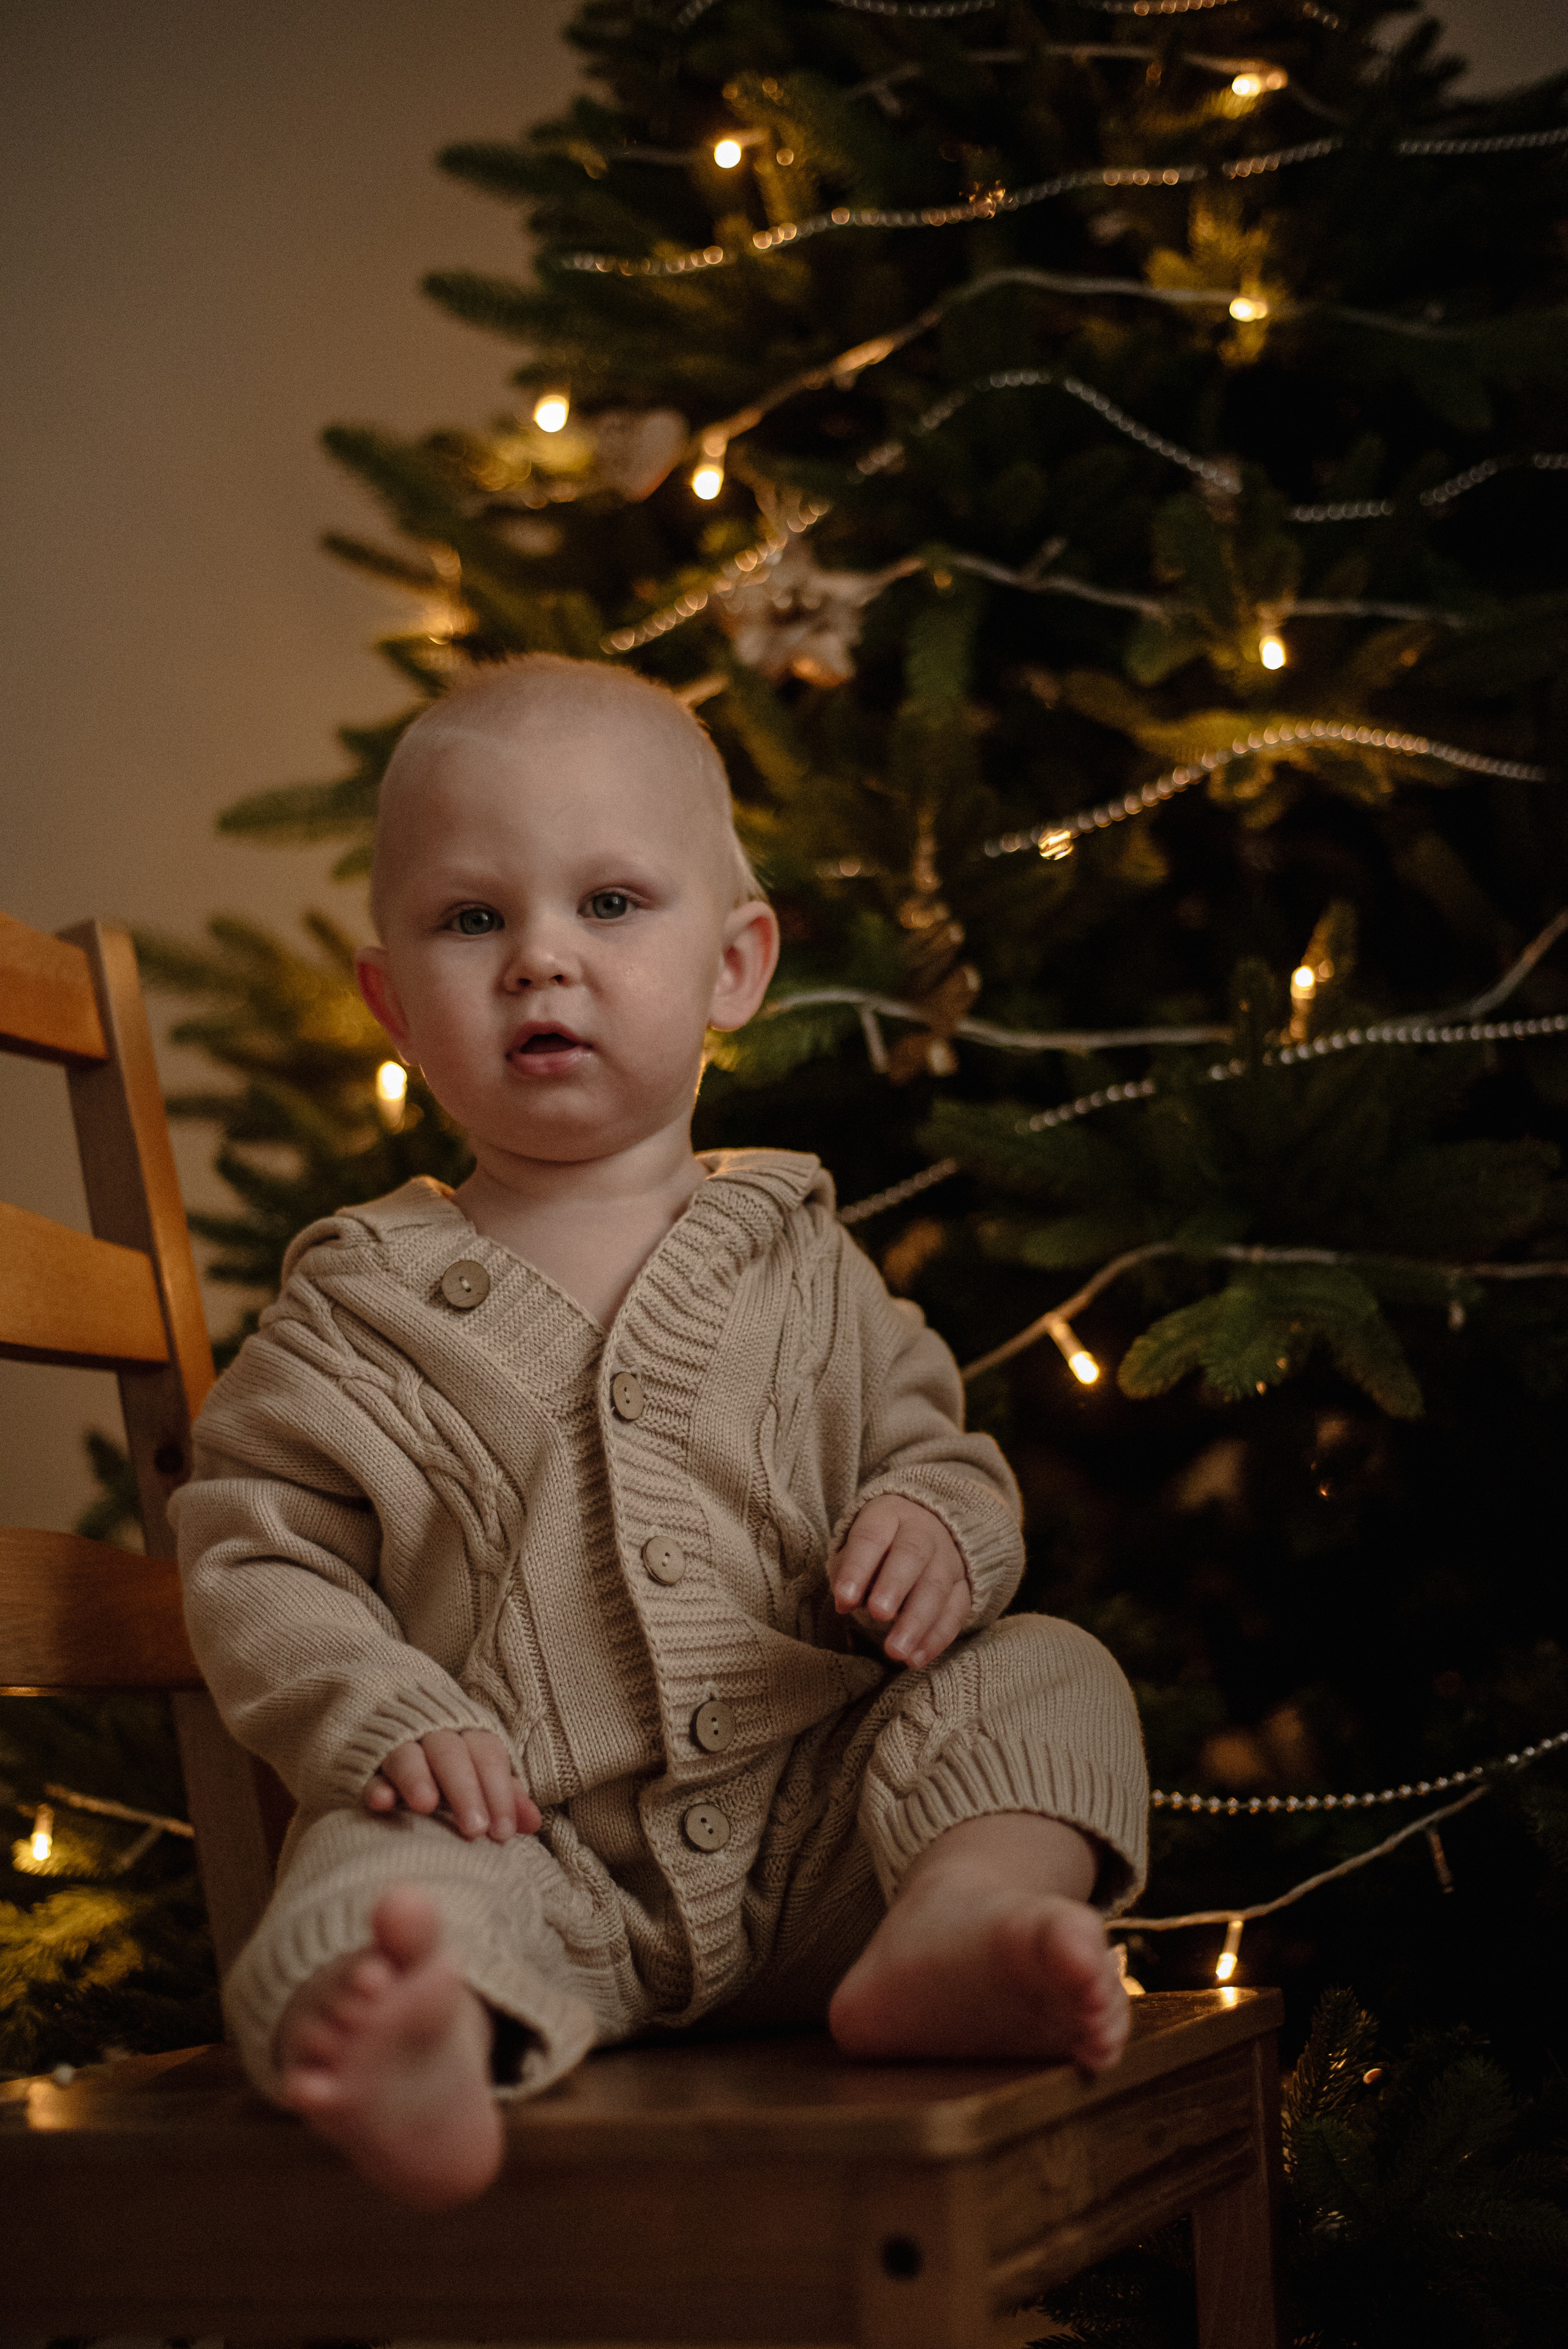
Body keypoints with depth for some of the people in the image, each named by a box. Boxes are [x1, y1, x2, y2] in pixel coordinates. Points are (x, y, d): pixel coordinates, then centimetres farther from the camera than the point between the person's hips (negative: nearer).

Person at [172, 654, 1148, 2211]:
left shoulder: (798, 1260, 13)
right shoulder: (362, 1308, 6)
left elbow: (930, 1436, 18)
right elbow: (256, 1561, 4)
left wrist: (938, 1523, -8)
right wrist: (382, 1720, -15)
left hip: (814, 1831, 4)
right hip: (537, 1842, -3)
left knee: (1047, 1676, -13)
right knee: (386, 1874, -33)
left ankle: (956, 1923, -38)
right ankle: (412, 2049, -66)